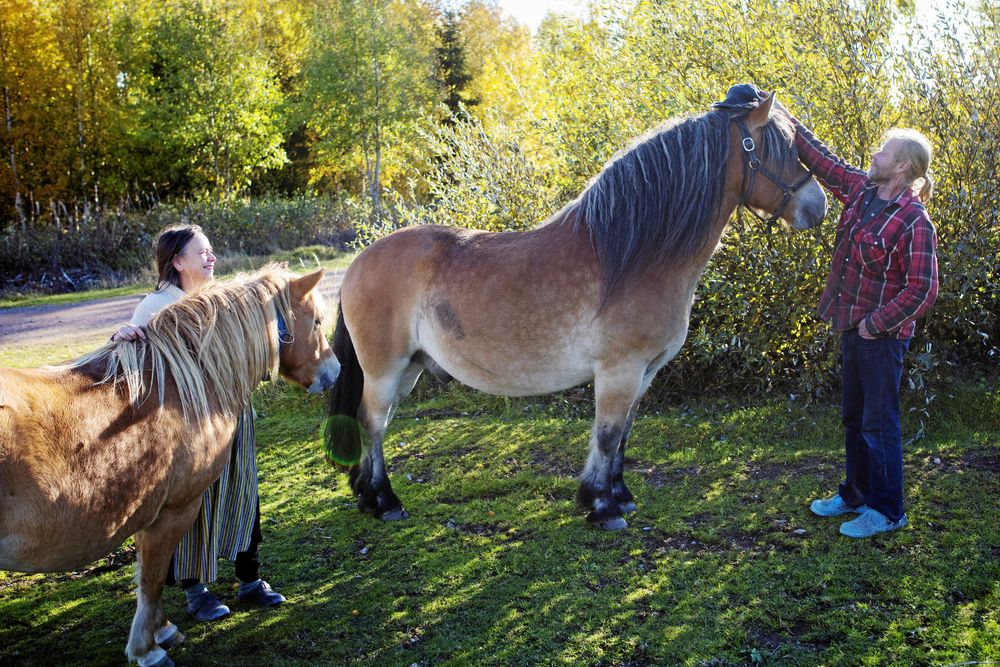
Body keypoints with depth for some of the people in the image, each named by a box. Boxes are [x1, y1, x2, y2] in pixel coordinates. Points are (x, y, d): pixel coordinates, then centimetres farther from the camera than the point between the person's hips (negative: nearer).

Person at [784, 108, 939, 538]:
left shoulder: (913, 221, -20)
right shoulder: (862, 189, 2)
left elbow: (922, 290, -21)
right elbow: (819, 158, 10)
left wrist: (875, 323, -18)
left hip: (882, 334, -8)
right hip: (852, 325, 8)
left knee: (879, 423, 1)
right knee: (853, 417, 19)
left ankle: (886, 511, 15)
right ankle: (855, 494, 34)